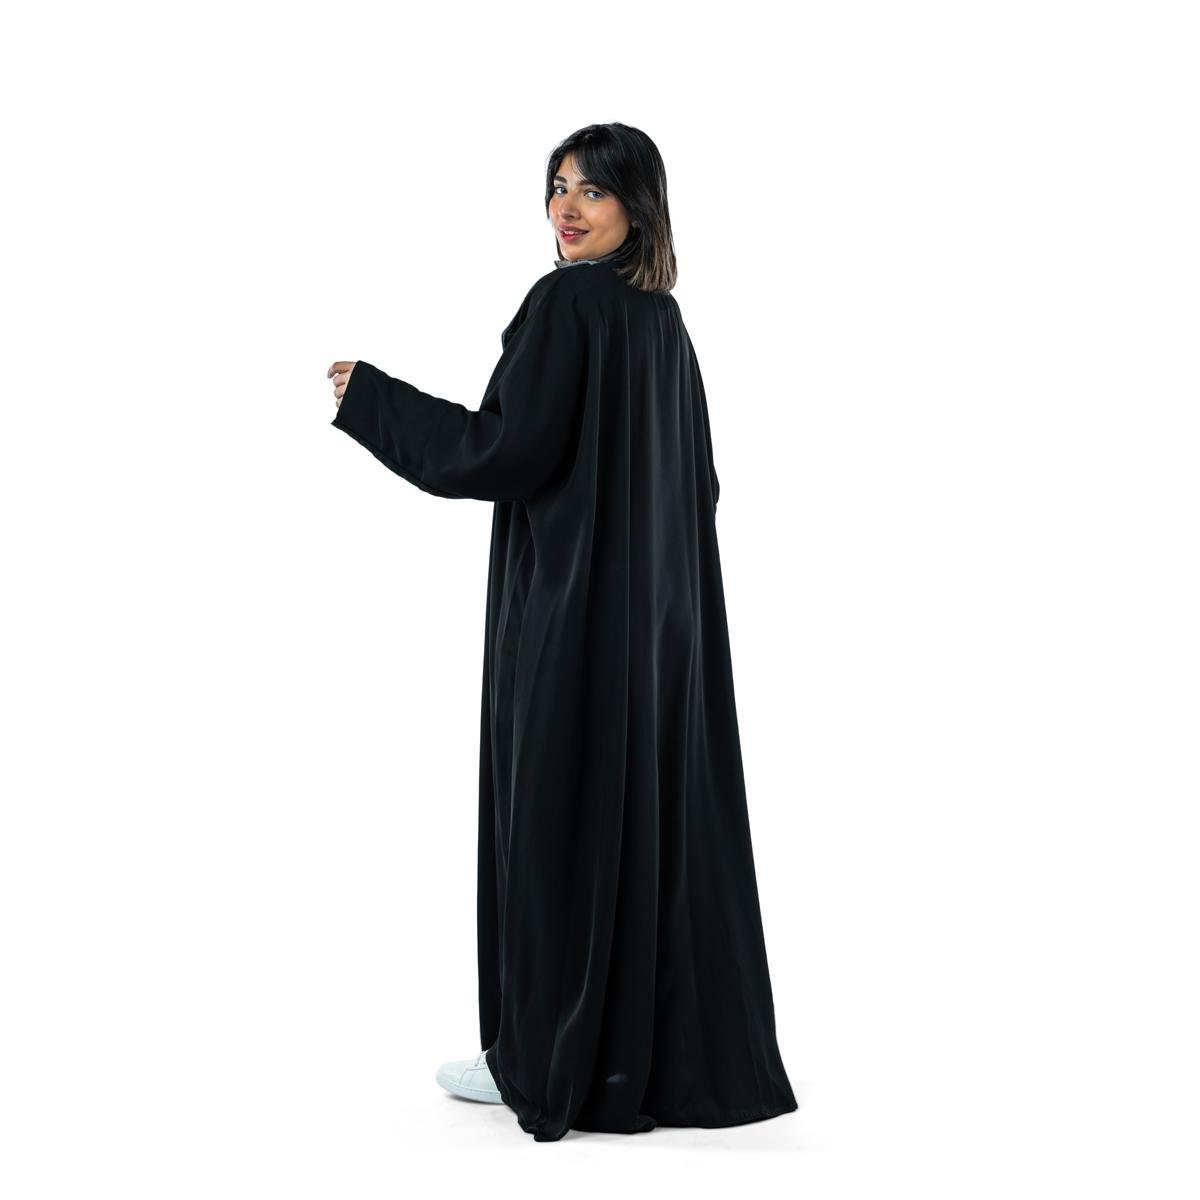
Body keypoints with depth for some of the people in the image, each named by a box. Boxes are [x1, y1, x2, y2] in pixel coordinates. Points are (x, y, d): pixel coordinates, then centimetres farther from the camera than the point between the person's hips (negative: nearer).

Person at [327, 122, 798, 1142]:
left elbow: (510, 452, -18)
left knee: (558, 812, 0)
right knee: (658, 809, 11)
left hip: (574, 601, -9)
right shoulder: (662, 315, 14)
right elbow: (697, 477, 17)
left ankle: (544, 1056, 10)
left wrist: (373, 397, -10)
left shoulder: (565, 302, -12)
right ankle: (672, 1047, 19)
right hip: (661, 602, 9)